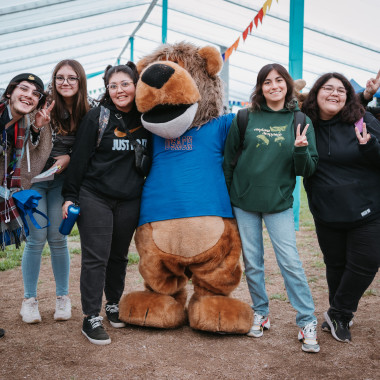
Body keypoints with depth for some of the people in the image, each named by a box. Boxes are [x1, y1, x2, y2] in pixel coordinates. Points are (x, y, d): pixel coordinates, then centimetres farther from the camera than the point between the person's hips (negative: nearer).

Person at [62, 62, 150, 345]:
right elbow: (80, 157, -4)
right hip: (95, 197, -3)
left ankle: (114, 305, 31)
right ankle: (91, 318, 6)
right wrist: (70, 195, -6)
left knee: (119, 256, 13)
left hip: (130, 201, 4)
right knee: (96, 257, -3)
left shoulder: (145, 119, 5)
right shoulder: (97, 117, -5)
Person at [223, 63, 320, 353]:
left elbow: (308, 170, 0)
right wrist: (226, 196, 5)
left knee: (290, 261, -4)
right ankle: (261, 313, 26)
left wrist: (301, 149, -20)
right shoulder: (245, 119, 0)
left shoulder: (300, 121, 0)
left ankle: (307, 321, 8)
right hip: (244, 201, 1)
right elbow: (228, 160, 8)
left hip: (279, 202, -1)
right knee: (252, 262, 9)